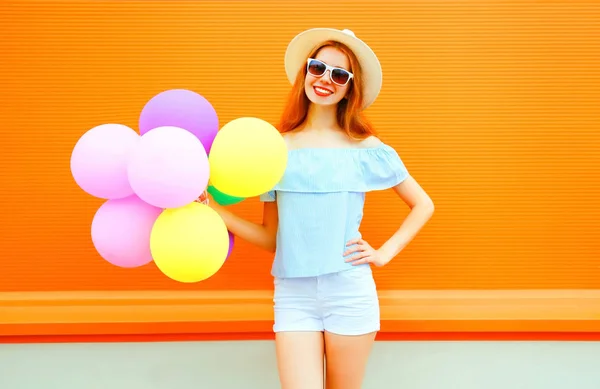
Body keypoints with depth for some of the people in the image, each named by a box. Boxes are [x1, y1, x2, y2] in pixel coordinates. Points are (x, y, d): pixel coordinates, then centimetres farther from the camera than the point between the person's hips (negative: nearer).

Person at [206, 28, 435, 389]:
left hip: (350, 294, 0)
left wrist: (385, 253, -1)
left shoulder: (367, 148, 0)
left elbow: (423, 204, 10)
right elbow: (271, 237, 5)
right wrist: (214, 209, -6)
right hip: (293, 295, 1)